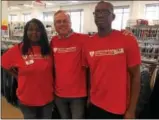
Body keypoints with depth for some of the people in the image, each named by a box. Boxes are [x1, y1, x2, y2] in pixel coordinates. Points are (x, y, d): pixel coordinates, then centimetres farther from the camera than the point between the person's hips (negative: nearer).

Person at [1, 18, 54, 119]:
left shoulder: (48, 49, -6)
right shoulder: (18, 49, -11)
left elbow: (54, 69, 4)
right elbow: (4, 63, 2)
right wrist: (18, 76, -1)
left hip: (47, 97, 2)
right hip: (27, 99, -1)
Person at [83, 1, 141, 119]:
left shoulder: (128, 40, -11)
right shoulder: (88, 44, -1)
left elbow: (135, 76, -8)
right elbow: (87, 74, 8)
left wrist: (131, 110, -8)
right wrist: (87, 97, 4)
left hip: (119, 109, -3)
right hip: (95, 105, 3)